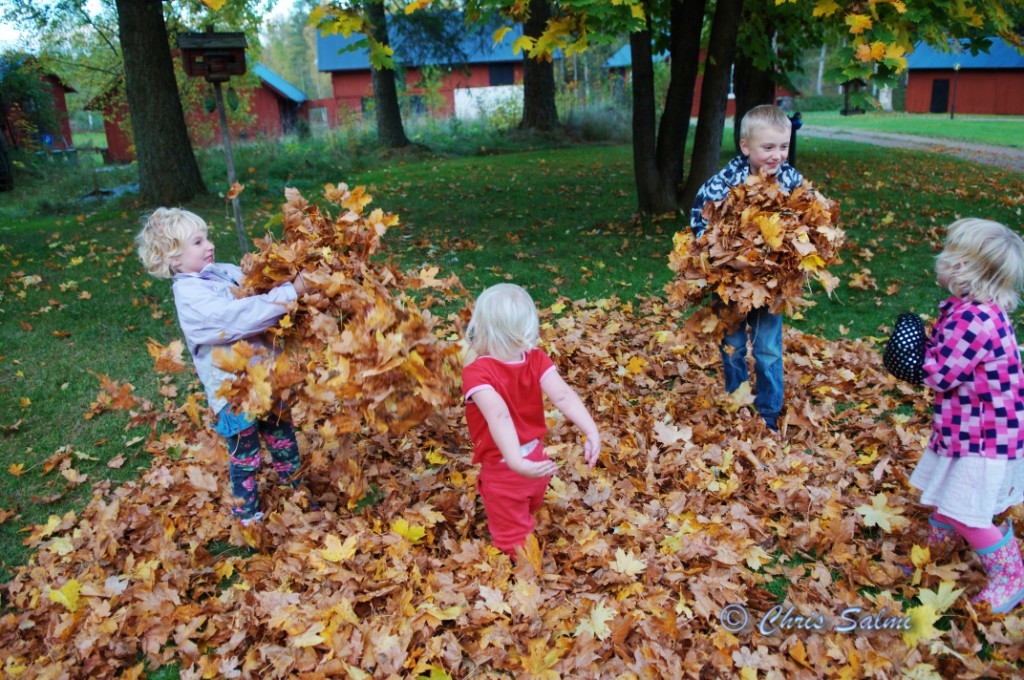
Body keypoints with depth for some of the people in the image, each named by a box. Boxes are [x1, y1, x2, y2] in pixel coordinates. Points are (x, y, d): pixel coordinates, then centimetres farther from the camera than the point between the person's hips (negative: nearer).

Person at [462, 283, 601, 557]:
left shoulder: (476, 373, -29)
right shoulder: (537, 360, -14)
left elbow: (499, 416, -44)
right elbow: (564, 396, -28)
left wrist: (516, 462, -54)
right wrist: (592, 432, -36)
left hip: (503, 470, -6)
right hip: (535, 460, 6)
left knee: (513, 541, 15)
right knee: (528, 514, 35)